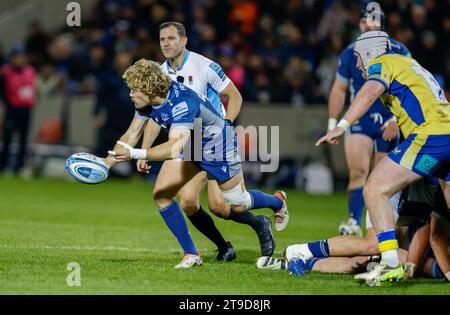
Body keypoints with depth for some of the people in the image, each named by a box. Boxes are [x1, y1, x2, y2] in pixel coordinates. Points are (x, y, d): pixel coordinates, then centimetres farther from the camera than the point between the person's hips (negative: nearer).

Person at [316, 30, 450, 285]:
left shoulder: (380, 63, 5)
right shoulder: (408, 62, 30)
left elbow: (371, 91, -17)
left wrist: (342, 125, -27)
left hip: (430, 136, -9)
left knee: (375, 191, -8)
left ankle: (391, 263, -18)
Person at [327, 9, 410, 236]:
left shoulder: (398, 52, -1)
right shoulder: (350, 53, 5)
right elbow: (339, 90, 15)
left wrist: (396, 119, -8)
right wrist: (332, 123, 11)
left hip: (388, 122, -1)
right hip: (359, 120, 1)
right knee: (358, 171, -17)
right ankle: (354, 223, -23)